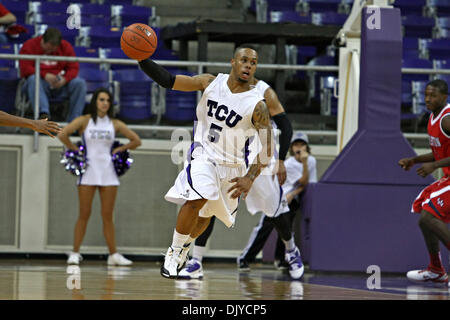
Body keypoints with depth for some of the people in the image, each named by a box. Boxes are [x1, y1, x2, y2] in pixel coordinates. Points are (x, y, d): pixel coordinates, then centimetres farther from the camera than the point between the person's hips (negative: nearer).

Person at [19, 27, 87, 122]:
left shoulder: (66, 46, 7)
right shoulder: (30, 45, -2)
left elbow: (74, 68, 2)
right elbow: (25, 68, -11)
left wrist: (65, 79, -20)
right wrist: (45, 75, -25)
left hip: (60, 84, 3)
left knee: (80, 83, -24)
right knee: (33, 79, -37)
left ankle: (72, 121, -26)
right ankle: (43, 113, -55)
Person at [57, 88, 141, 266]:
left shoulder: (115, 124, 7)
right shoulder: (84, 121, -1)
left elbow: (136, 141, 12)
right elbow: (62, 134, -11)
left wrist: (119, 150, 4)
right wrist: (75, 150, -5)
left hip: (108, 173, 2)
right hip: (88, 173, -2)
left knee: (108, 216, 3)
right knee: (84, 215, -2)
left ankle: (113, 255, 4)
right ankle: (75, 253, 3)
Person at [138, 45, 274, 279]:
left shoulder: (257, 106, -17)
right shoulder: (211, 83, -10)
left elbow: (267, 145, -12)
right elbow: (168, 80, -7)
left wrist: (250, 178, -18)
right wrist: (142, 59, -20)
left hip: (231, 166, 1)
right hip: (203, 154, -1)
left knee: (206, 213, 17)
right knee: (197, 199, -27)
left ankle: (185, 246, 47)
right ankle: (174, 253, -11)